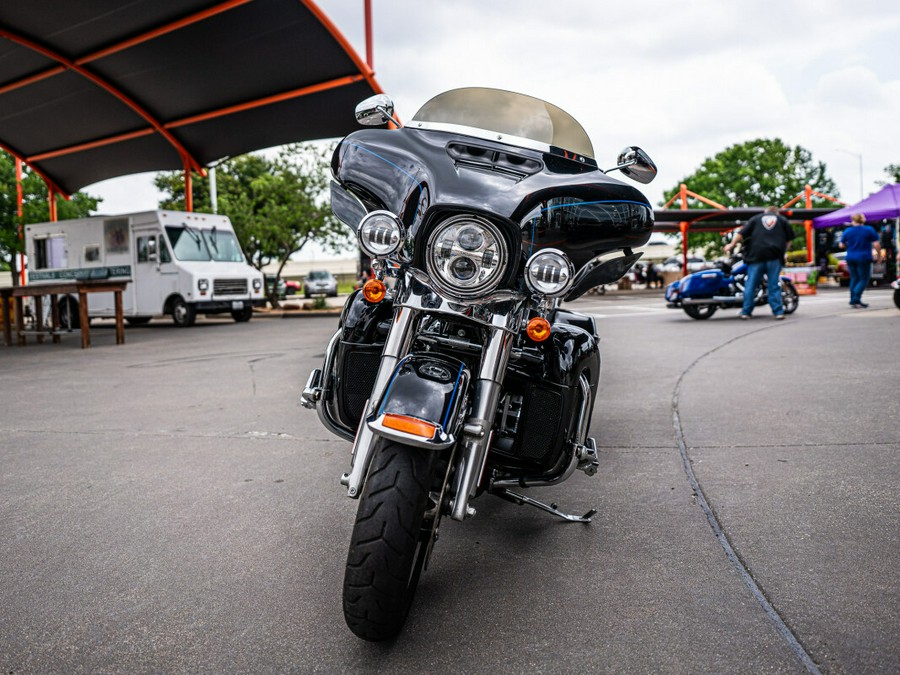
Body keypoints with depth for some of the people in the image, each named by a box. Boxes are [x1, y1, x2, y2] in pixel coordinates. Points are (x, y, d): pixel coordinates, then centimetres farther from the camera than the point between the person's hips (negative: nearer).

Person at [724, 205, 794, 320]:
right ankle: (778, 312, -1)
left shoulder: (756, 218, 18)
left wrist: (732, 244, 13)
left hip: (756, 255, 0)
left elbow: (742, 233, 7)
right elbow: (789, 239, 14)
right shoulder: (782, 219, 19)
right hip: (775, 255, 0)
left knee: (751, 284, 2)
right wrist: (783, 252, 25)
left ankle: (746, 312, 1)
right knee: (774, 285, 2)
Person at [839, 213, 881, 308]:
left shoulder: (847, 231, 1)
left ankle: (854, 301, 15)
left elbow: (842, 245, 8)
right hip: (864, 258, -4)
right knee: (863, 280, 1)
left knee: (854, 279, 14)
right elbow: (876, 244, -8)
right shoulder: (869, 230, -5)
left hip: (850, 258, 4)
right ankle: (855, 299, -15)